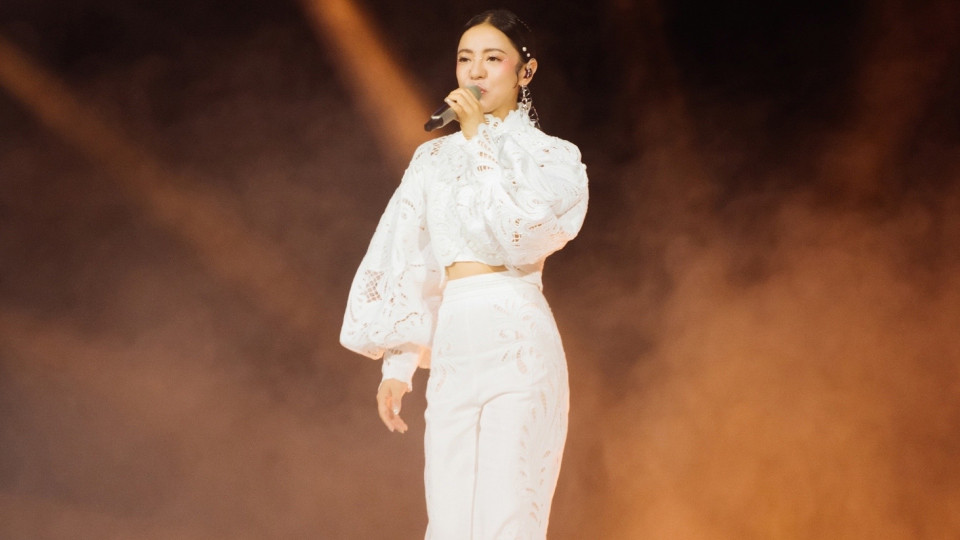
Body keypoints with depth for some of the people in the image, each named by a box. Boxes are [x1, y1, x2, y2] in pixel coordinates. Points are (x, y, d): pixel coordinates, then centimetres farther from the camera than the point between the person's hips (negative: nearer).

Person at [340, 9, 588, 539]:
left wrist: (478, 138, -8)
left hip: (515, 341, -4)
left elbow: (519, 233, -15)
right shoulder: (433, 158, 16)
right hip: (452, 346, 4)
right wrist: (397, 365, 8)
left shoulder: (551, 157, 4)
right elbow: (407, 263, 15)